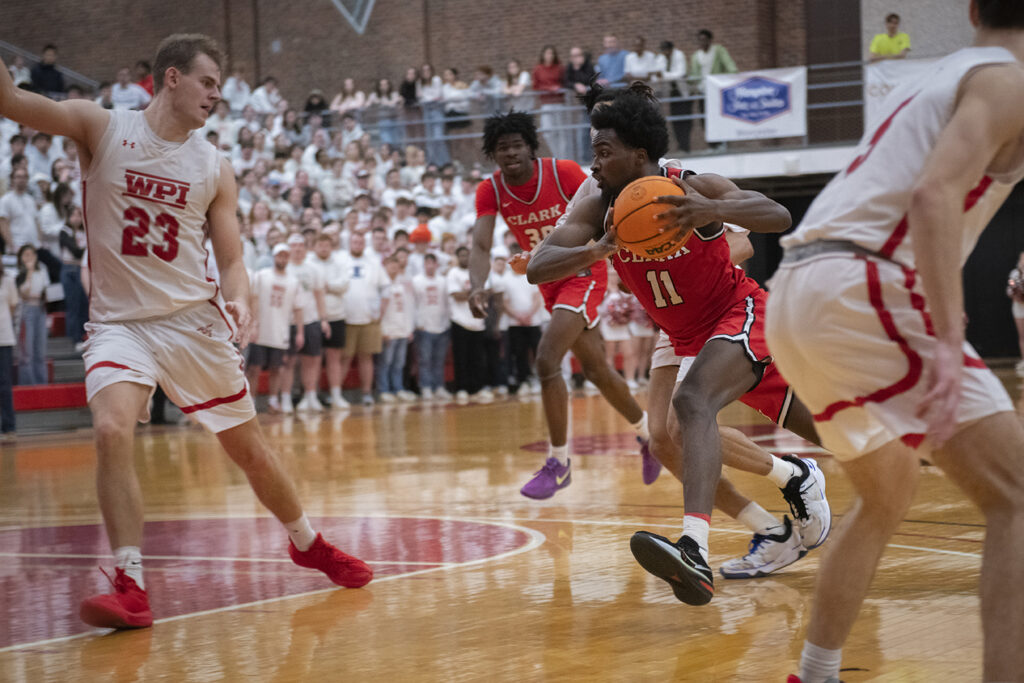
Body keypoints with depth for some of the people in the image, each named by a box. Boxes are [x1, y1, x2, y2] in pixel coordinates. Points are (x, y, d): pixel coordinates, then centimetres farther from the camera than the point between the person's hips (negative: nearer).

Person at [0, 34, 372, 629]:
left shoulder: (215, 168, 3)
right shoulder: (101, 127, -4)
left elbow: (232, 258, 6)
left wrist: (239, 299, -16)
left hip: (193, 320, 2)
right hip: (120, 321, -2)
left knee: (248, 445, 9)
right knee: (113, 431, -25)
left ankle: (308, 543, 34)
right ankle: (132, 589, -19)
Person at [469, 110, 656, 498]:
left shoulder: (563, 172, -21)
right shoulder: (490, 191, -12)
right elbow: (481, 246, -21)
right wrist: (477, 287, -39)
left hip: (584, 273, -5)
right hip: (550, 281, 5)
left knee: (547, 358, -22)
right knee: (595, 370, 18)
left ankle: (558, 463, -12)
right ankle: (645, 431, 42)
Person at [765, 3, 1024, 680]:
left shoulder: (937, 78, 26)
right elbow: (934, 193, -19)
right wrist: (948, 341, -27)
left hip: (794, 294, 9)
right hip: (858, 287, -9)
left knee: (887, 496, 27)